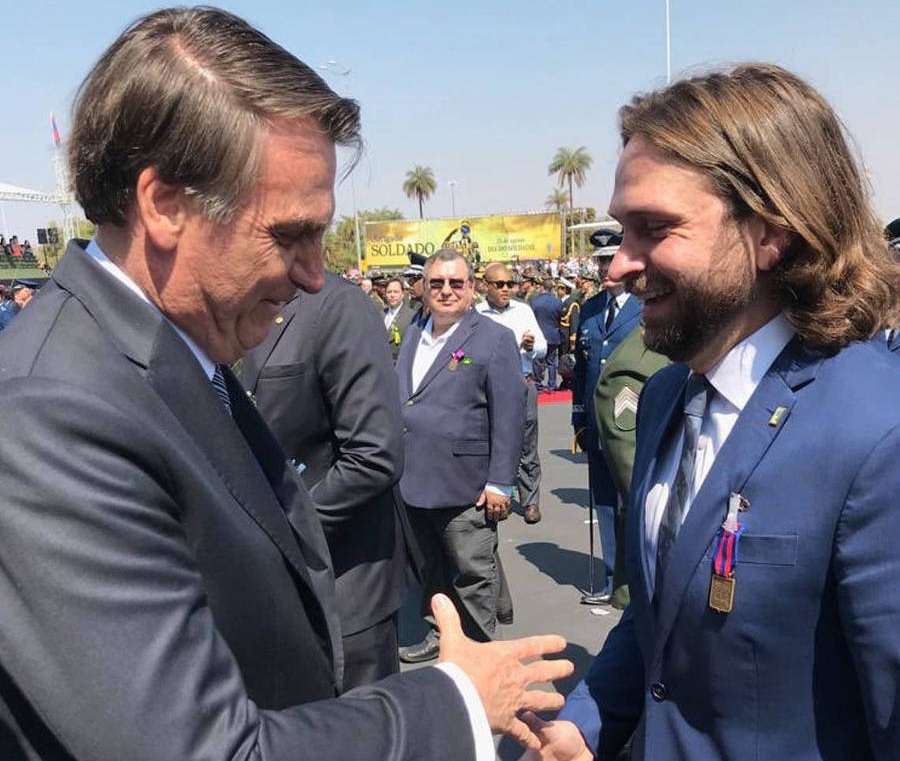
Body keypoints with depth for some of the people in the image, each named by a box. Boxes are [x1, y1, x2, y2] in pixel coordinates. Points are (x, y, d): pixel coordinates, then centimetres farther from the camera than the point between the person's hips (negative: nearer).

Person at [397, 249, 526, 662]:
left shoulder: (494, 339, -8)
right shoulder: (413, 336, 13)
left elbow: (509, 416, -12)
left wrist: (499, 483, -15)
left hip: (464, 485, -6)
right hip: (414, 481, 7)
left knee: (473, 573, 6)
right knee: (434, 566, 21)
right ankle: (439, 633, 38)